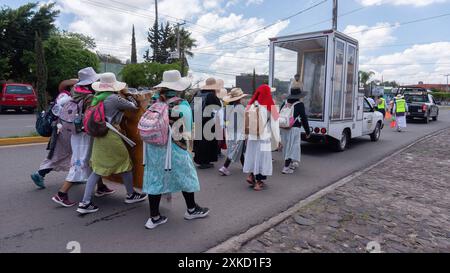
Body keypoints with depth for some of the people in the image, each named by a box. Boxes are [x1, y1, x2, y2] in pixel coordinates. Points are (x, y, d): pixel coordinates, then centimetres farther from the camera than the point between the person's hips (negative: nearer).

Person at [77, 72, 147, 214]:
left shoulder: (97, 97, 6)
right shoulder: (115, 98, -14)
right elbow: (134, 106, -4)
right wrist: (128, 96, 17)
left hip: (99, 136, 7)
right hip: (111, 135, -7)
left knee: (98, 169, 10)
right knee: (125, 164, 12)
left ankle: (85, 203, 8)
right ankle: (131, 195, 28)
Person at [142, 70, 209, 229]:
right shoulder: (183, 107, -11)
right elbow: (186, 133, -6)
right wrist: (186, 144, 9)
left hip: (153, 146, 5)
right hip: (173, 148, -4)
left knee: (154, 179, 12)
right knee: (186, 177, 14)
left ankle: (154, 217, 20)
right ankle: (192, 210, 31)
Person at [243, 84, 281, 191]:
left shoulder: (251, 105, -2)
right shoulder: (270, 107, -9)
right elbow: (274, 124, -6)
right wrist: (277, 139, 2)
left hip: (252, 137, 3)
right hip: (264, 137, -3)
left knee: (253, 155, 19)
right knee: (262, 157, 5)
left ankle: (251, 176, 17)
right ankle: (258, 182, 10)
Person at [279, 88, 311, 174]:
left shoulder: (285, 104, 10)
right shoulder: (300, 105, -6)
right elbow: (304, 119, -6)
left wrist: (280, 129, 21)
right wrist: (307, 131, 3)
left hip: (283, 129, 6)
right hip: (294, 129, -6)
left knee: (286, 147, 18)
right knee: (292, 148, 0)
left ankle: (292, 163, 35)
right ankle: (286, 168, -3)